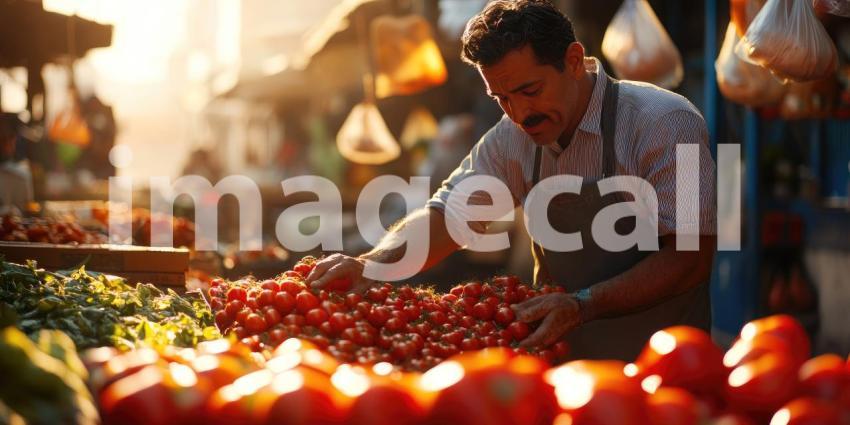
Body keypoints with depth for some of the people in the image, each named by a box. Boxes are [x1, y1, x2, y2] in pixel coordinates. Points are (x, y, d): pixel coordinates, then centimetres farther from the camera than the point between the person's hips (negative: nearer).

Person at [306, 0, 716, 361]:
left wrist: (583, 305, -30)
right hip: (559, 356, 7)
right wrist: (373, 263, -17)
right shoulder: (511, 139, 5)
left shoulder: (666, 124, -14)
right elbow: (448, 215, 4)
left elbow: (690, 257, -19)